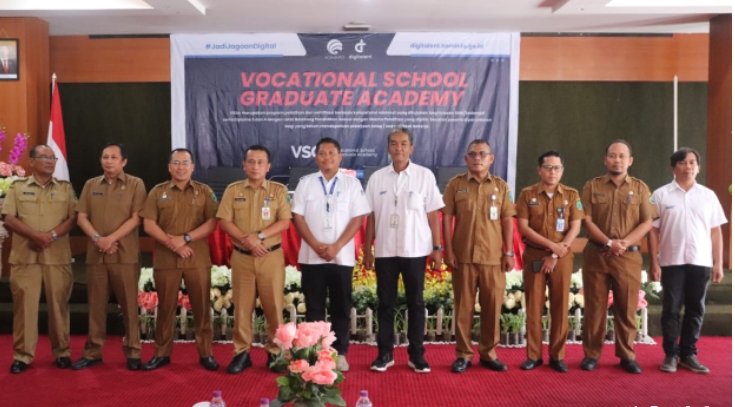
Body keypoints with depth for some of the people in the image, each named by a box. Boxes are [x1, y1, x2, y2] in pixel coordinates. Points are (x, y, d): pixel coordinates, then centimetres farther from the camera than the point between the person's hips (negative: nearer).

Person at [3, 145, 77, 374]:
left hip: (58, 256, 0)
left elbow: (73, 218, 3)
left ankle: (62, 352, 13)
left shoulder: (66, 188, 11)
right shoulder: (17, 187, 9)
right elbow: (9, 219, 0)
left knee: (58, 304, 4)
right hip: (25, 255, 0)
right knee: (24, 304, 0)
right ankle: (23, 355, 9)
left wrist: (52, 235, -14)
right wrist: (36, 235, -15)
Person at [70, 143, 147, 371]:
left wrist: (111, 239, -15)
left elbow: (136, 218, -7)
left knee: (129, 304, 1)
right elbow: (81, 217, 7)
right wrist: (97, 238, -10)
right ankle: (92, 352, 18)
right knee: (96, 304, 9)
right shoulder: (90, 185, 12)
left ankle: (133, 352, 10)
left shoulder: (135, 184, 1)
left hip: (126, 255, -3)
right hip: (96, 255, 4)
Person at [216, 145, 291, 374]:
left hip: (271, 256, -1)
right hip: (241, 257, 1)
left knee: (274, 305, 3)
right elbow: (224, 222, -1)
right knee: (242, 306, 6)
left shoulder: (278, 190, 2)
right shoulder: (233, 190, 5)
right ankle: (242, 352, 17)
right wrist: (247, 240, -14)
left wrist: (259, 235, -17)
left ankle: (275, 352, 15)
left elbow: (285, 222, -5)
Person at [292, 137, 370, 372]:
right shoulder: (305, 183, 6)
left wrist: (336, 246, -13)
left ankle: (340, 353, 16)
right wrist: (316, 245, -10)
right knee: (314, 308, 7)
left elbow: (358, 218, -3)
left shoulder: (352, 184, 3)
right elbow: (297, 216, 1)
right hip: (311, 257, 1)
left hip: (342, 257, 0)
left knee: (341, 308, 6)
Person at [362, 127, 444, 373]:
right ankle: (385, 353, 19)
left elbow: (433, 214, -1)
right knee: (385, 303, 8)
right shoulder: (377, 178, 4)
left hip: (415, 250, -1)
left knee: (415, 302, 7)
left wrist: (437, 247, -4)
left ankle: (416, 354, 17)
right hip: (384, 250, 2)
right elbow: (371, 217, 6)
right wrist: (367, 249, 4)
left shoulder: (425, 175, -1)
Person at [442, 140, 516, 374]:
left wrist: (509, 252, 2)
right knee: (463, 307, 4)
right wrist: (448, 250, -5)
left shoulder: (501, 186, 8)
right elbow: (447, 218, 2)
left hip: (493, 257, 1)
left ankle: (488, 353, 20)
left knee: (492, 307, 6)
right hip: (463, 256, -1)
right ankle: (463, 354, 15)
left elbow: (507, 221, 7)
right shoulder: (455, 184, 3)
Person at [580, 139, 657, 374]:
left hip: (629, 257, 1)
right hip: (596, 255, 0)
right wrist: (608, 242, -15)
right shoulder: (592, 187, 5)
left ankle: (626, 355, 18)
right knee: (594, 307, 4)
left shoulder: (640, 188, 6)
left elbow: (647, 222, 0)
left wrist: (624, 243, -14)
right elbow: (586, 220, -3)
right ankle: (591, 354, 13)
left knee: (627, 308, 6)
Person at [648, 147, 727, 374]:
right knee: (671, 309, 3)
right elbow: (653, 230, 0)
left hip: (701, 262, 2)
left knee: (695, 310, 8)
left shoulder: (708, 195, 7)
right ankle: (671, 354, 13)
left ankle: (688, 354, 19)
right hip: (671, 262, -2)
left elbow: (716, 231, 8)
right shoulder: (661, 195, 1)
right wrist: (654, 262, -6)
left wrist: (718, 263, 3)